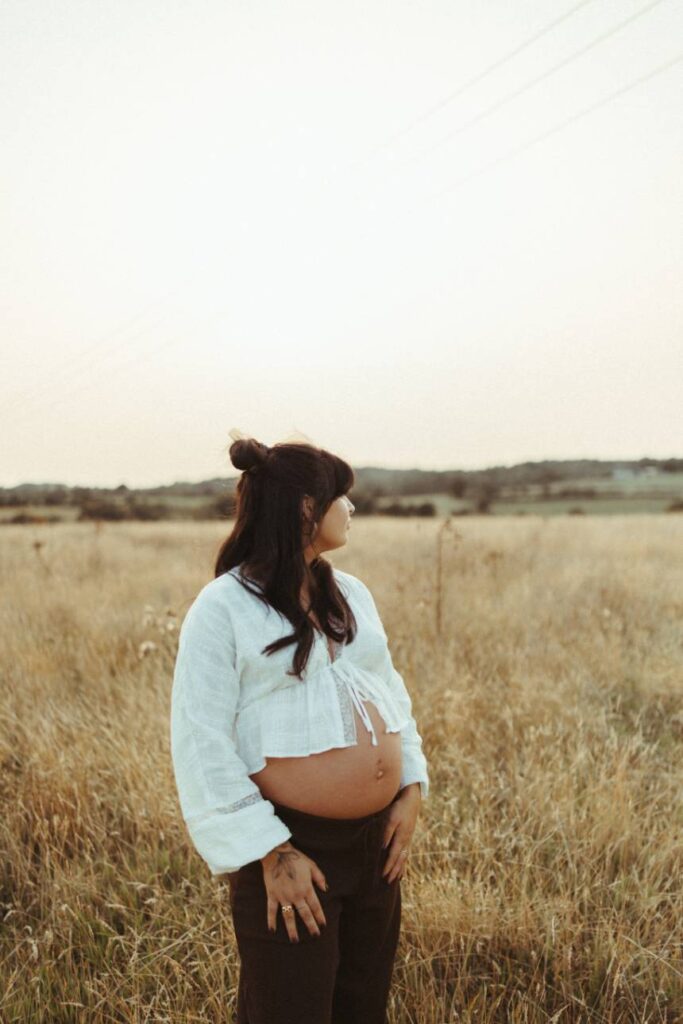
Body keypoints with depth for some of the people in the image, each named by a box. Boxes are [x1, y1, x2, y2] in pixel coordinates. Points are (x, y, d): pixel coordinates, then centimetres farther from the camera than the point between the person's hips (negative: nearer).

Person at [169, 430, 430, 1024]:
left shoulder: (352, 594, 8)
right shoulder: (223, 608, -12)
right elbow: (202, 746, -14)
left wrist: (412, 788, 1)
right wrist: (271, 854, -17)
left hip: (376, 838, 7)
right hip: (293, 845, -6)